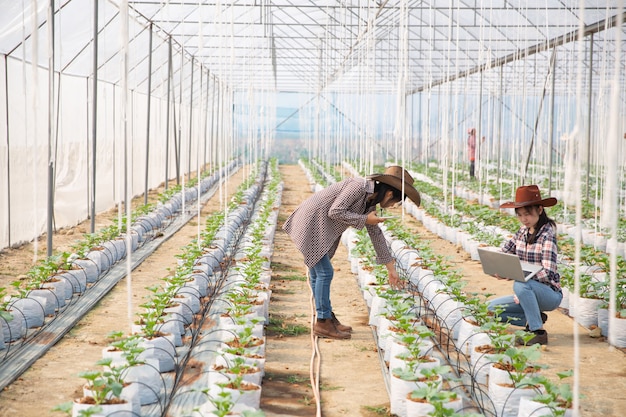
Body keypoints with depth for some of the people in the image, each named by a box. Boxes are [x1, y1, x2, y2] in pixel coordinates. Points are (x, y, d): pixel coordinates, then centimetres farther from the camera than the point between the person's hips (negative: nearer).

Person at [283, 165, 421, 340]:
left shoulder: (370, 201, 8)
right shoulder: (358, 186, -19)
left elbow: (376, 234, 16)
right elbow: (335, 212, -24)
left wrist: (391, 268, 20)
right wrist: (364, 219, -15)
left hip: (320, 228, 9)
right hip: (311, 223, -9)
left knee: (317, 273, 14)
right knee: (324, 272, -7)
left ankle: (327, 318, 21)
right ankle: (323, 323, 1)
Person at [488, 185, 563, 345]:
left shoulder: (547, 235, -17)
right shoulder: (523, 231, 4)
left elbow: (547, 273, -26)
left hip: (550, 294, -7)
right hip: (530, 294, 7)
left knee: (520, 285, -36)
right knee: (492, 308, -4)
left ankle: (539, 332, -23)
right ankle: (534, 319, 6)